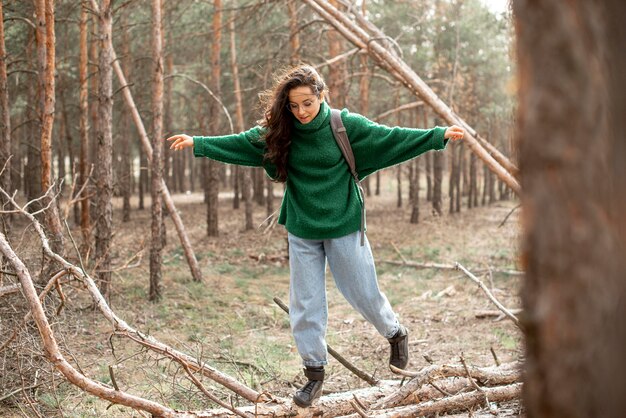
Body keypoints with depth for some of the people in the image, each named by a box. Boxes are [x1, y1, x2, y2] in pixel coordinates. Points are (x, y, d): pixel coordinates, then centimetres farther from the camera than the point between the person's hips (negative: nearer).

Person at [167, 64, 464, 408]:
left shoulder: (345, 125, -11)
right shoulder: (280, 132, -3)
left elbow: (391, 138, -12)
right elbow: (240, 144, 3)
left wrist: (439, 136, -18)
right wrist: (198, 143, 0)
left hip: (343, 228, -3)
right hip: (301, 232, 3)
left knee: (363, 293, 8)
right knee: (305, 305, 6)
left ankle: (396, 334, 38)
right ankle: (314, 373, 21)